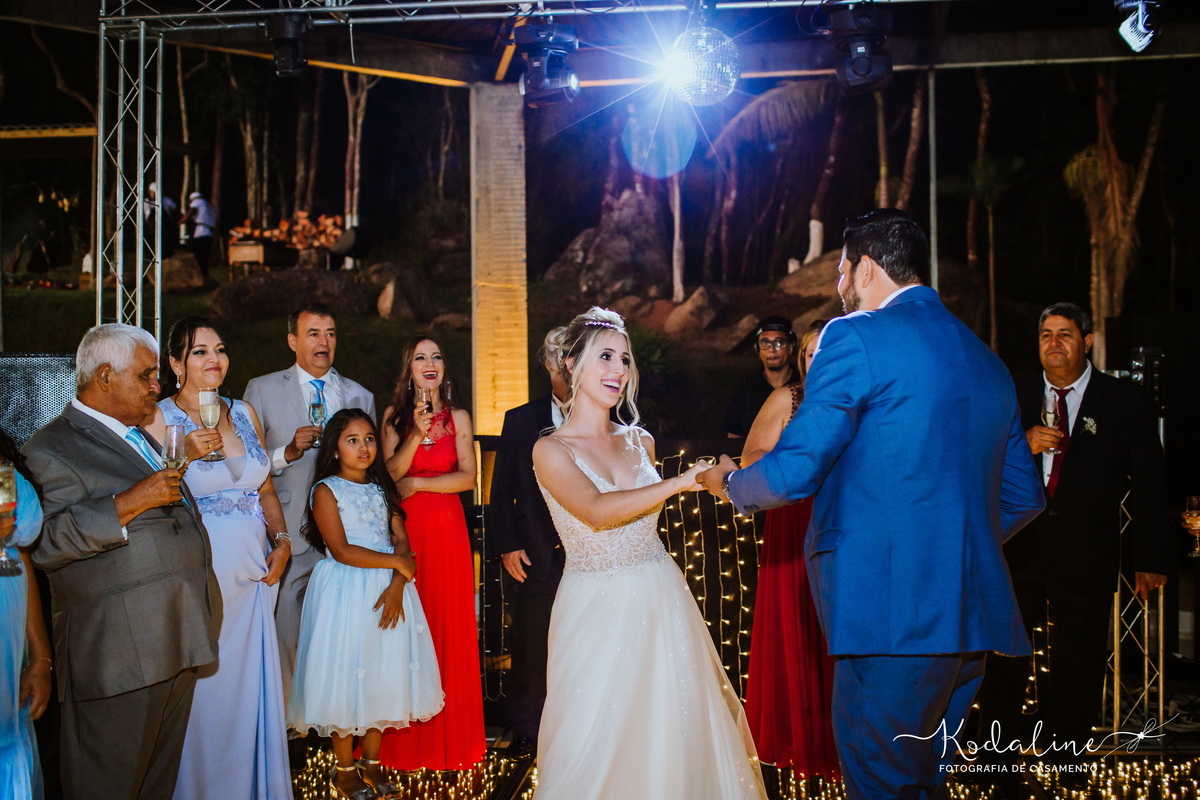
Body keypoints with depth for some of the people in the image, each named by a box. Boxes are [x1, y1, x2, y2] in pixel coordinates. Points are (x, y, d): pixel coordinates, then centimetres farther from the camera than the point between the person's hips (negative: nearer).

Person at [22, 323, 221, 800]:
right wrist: (128, 503, -23)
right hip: (119, 653, -9)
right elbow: (45, 543, -22)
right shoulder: (53, 448, -8)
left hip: (175, 645, 9)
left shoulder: (141, 439, 23)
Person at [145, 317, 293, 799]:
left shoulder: (244, 413, 10)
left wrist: (281, 540, 3)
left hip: (252, 575, 5)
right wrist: (185, 455, -24)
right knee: (203, 687, 2)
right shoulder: (159, 419, -6)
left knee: (251, 684, 12)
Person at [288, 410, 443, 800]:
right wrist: (396, 561, -12)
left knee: (384, 672, 6)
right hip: (345, 591, -5)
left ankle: (372, 761, 19)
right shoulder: (326, 490, -4)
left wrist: (397, 586, -12)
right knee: (346, 674, -1)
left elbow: (401, 541, 4)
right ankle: (344, 768, 11)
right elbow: (341, 551, -14)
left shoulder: (382, 489, 12)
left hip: (388, 590, 5)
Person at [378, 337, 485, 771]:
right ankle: (405, 736, 9)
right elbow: (392, 471, -4)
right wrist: (417, 433, -17)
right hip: (405, 527, 0)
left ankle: (448, 732, 11)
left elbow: (467, 477, -1)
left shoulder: (458, 417, 5)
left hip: (446, 528, 0)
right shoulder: (394, 416, 6)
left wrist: (418, 483, -7)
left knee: (447, 623, 1)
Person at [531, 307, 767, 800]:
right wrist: (681, 483, -26)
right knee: (593, 745, -2)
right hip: (595, 611, -4)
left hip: (661, 605, 4)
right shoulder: (550, 451, -6)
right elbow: (597, 512, -22)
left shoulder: (640, 441, 8)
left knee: (675, 731, 5)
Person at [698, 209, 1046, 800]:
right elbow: (1024, 498, 21)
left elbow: (793, 471, -9)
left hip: (890, 613, -8)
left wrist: (730, 484, 12)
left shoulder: (855, 337, -6)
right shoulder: (988, 363, 18)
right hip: (972, 616, 8)